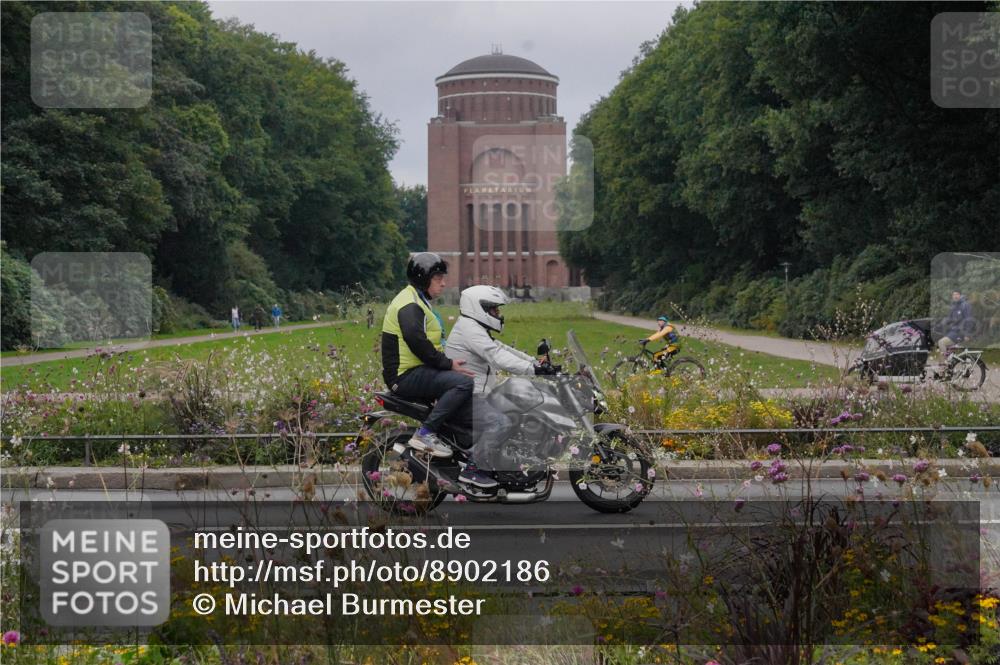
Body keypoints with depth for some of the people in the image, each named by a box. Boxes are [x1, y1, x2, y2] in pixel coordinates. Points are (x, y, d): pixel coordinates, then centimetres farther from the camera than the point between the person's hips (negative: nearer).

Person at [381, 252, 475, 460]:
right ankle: (425, 433, -26)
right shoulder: (410, 306, -13)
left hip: (420, 370, 11)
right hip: (408, 375, -11)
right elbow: (417, 341, -26)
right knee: (464, 383, -26)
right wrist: (448, 364, -21)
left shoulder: (418, 302, 22)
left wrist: (449, 362, 12)